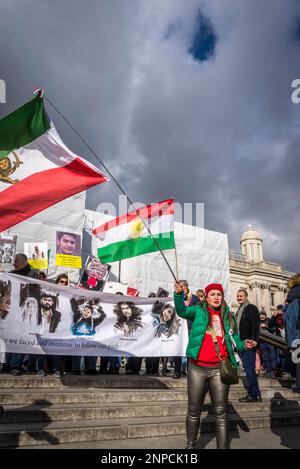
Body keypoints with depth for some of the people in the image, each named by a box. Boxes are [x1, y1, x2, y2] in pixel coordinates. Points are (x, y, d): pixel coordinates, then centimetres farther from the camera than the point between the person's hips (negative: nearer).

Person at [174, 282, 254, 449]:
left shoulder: (229, 317, 6)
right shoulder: (198, 311, 2)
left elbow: (234, 342, 8)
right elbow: (181, 311, -13)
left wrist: (244, 345, -14)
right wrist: (179, 294, -30)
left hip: (219, 369, 1)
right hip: (197, 368, 0)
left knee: (221, 413, 8)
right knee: (194, 411, 14)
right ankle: (191, 444, 33)